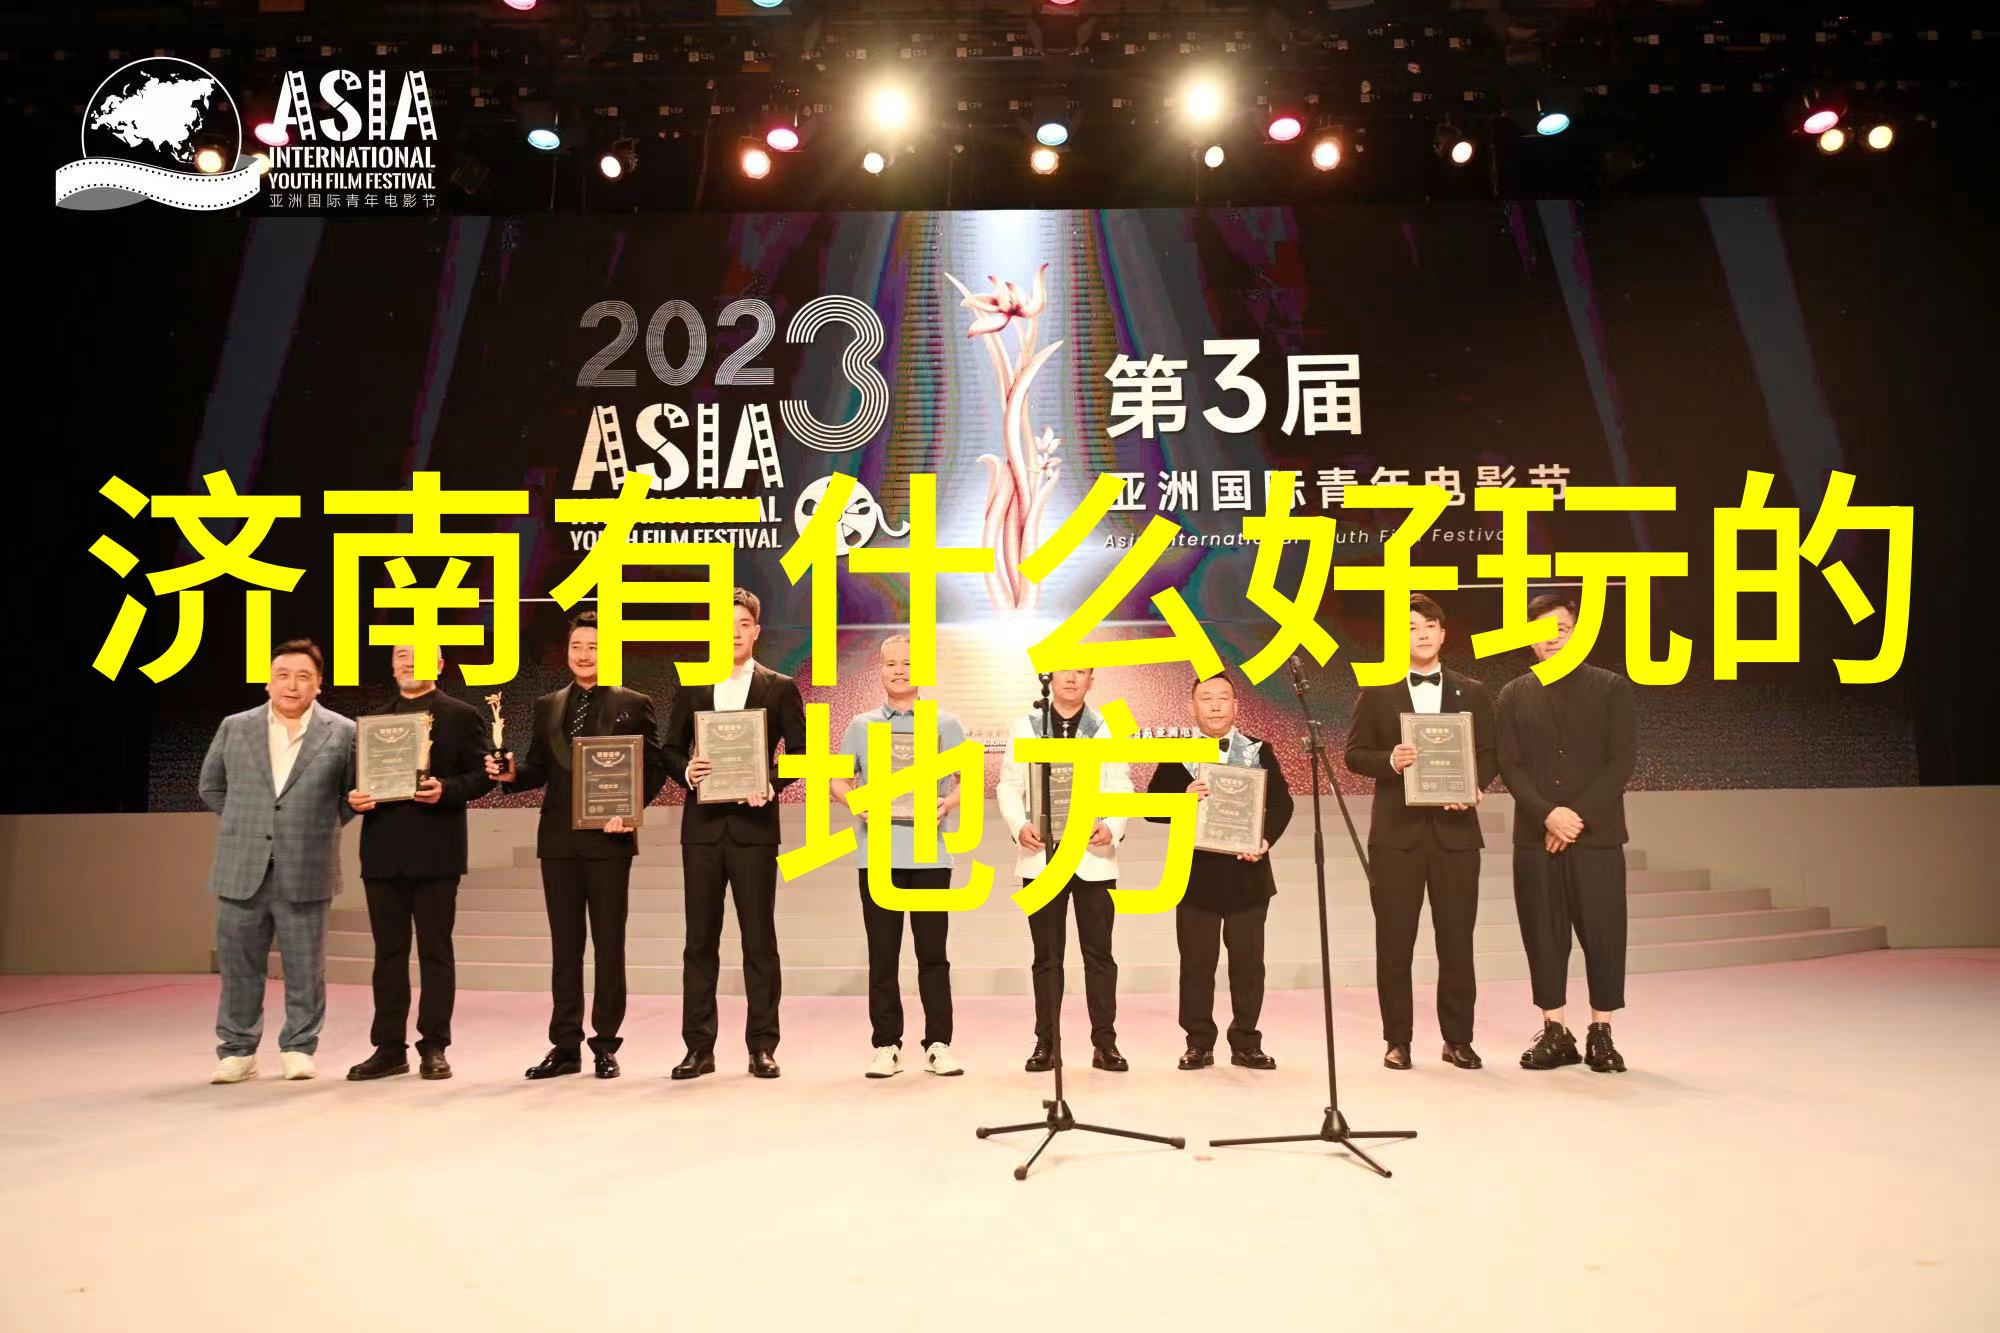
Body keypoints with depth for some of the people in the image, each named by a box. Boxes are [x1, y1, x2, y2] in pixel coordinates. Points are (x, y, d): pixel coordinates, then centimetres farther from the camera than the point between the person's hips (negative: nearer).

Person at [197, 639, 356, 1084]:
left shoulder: (342, 733, 0)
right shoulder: (235, 728, 6)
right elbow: (211, 787, 18)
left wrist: (320, 827, 3)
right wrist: (244, 825, 11)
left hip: (305, 874, -2)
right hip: (242, 871, 2)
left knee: (304, 968, 6)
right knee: (238, 965, 8)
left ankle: (298, 1048, 19)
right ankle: (237, 1051, 20)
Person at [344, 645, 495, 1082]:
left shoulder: (462, 716, 4)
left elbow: (481, 775, -2)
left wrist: (445, 790, -18)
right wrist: (355, 796, -5)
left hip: (435, 850, -4)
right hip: (383, 850, 4)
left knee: (435, 951, 2)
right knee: (388, 952, 8)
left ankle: (434, 1048, 9)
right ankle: (389, 1047, 15)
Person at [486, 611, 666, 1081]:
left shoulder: (634, 705, 2)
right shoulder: (547, 706, 13)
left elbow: (653, 768, -1)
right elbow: (539, 769, 13)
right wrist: (511, 773, -8)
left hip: (608, 839, -4)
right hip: (559, 839, 4)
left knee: (609, 944, 3)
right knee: (565, 945, 9)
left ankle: (606, 1045, 12)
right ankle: (565, 1046, 16)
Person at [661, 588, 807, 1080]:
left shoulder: (780, 688, 5)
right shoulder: (690, 688, 10)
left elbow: (800, 750, 3)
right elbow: (670, 749, 11)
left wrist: (773, 785, -13)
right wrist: (686, 772, -9)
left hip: (753, 824, -2)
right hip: (702, 825, 2)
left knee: (759, 938, 2)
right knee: (700, 939, 6)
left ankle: (762, 1046, 10)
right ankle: (699, 1047, 13)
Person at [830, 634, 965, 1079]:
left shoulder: (945, 724, 7)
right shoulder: (861, 725, 10)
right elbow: (838, 780, 12)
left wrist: (949, 804, -12)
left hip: (930, 853, -1)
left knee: (933, 953, 3)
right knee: (882, 955, 5)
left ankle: (938, 1044, 12)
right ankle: (886, 1046, 14)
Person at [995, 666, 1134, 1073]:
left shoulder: (1108, 728, 7)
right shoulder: (1025, 725, 7)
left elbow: (1122, 788, 2)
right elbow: (1010, 785, 3)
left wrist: (1114, 827, -17)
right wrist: (1019, 825, -15)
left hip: (1093, 856, 0)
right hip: (1041, 856, 0)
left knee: (1099, 952, 4)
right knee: (1047, 956, 7)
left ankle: (1105, 1043, 12)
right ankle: (1045, 1044, 14)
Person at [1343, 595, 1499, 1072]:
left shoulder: (1473, 692, 10)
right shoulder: (1377, 693, 6)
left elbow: (1489, 753, 8)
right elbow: (1355, 754, 3)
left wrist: (1475, 787, -12)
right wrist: (1389, 761, -16)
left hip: (1456, 829, 1)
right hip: (1397, 831, -1)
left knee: (1457, 939, 5)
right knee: (1394, 941, 2)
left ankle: (1458, 1039, 16)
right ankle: (1397, 1041, 11)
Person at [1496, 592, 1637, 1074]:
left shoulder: (1611, 688, 4)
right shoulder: (1514, 695, 9)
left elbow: (1622, 761, -3)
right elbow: (1509, 765, 3)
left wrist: (1580, 816, -12)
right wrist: (1548, 814, -12)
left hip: (1597, 835, -1)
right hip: (1535, 836, 2)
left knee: (1603, 935, 0)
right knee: (1543, 937, 4)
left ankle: (1602, 1033, 12)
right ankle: (1554, 1033, 13)